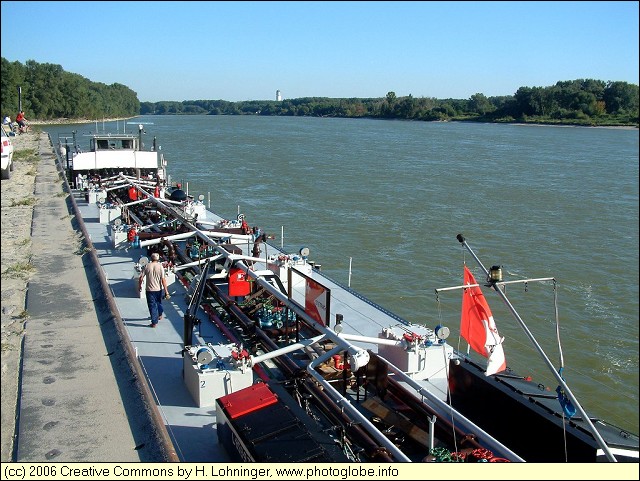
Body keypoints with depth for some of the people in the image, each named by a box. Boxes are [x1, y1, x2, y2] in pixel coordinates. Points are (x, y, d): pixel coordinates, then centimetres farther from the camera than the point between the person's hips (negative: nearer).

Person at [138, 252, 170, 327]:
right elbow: (163, 280, -14)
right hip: (158, 289, 1)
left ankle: (154, 322, 5)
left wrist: (139, 286, 12)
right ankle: (160, 315, 46)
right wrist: (166, 291, -12)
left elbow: (141, 278, -6)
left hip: (150, 290, -1)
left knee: (152, 306, 4)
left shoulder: (147, 266, -8)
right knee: (159, 302, 26)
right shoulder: (160, 266, -10)